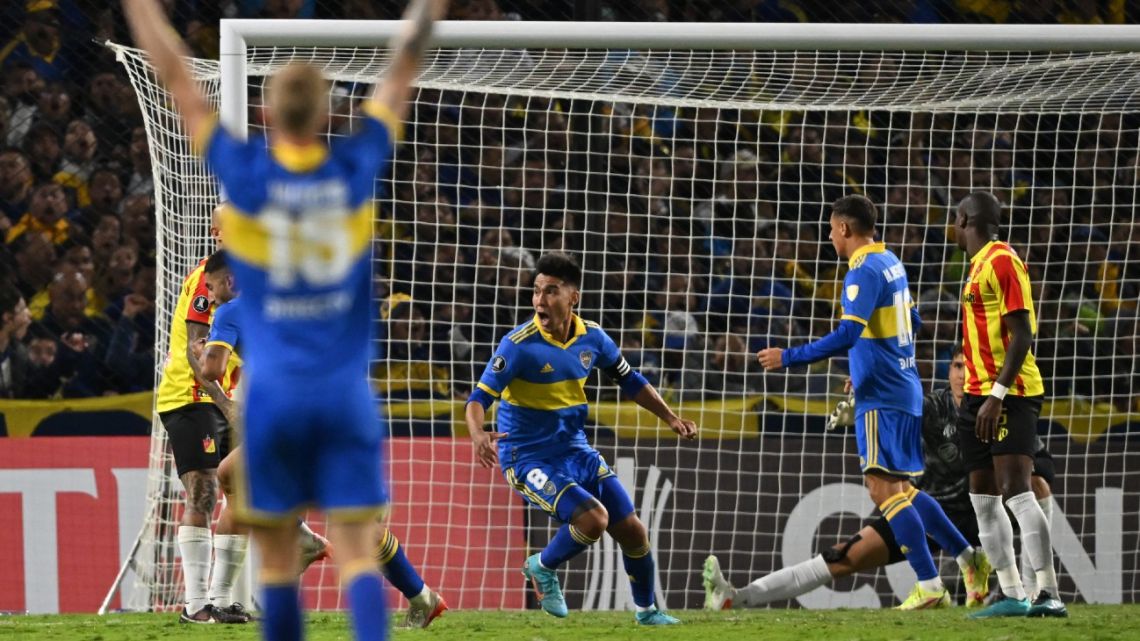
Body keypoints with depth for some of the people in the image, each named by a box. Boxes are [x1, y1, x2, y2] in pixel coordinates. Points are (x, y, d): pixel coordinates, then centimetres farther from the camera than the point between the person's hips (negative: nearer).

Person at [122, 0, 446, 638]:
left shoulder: (246, 173, -6)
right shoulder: (357, 167, -3)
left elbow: (176, 77, 2)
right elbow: (405, 68, 9)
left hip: (273, 392, -1)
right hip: (347, 391, 1)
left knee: (279, 557, 6)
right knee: (357, 551, -5)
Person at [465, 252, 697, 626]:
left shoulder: (591, 337, -3)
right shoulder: (519, 345, -20)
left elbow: (629, 381, 14)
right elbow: (479, 399, -21)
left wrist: (670, 419, 8)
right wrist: (478, 435, -41)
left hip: (576, 451, 6)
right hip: (527, 458, -6)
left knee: (633, 532, 6)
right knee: (593, 518, -25)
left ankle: (646, 610, 31)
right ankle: (543, 568, 4)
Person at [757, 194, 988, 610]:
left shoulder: (864, 272, -15)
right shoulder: (891, 263, 14)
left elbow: (847, 335, -24)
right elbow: (911, 322, 25)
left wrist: (789, 358, -20)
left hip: (880, 396, -10)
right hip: (903, 387, 10)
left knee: (883, 489, -12)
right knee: (900, 489, 17)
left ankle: (929, 587, -17)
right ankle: (968, 558, 16)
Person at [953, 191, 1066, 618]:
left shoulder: (1002, 261, -11)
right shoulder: (979, 266, 17)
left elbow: (1022, 335, -17)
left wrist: (997, 395, -23)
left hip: (1009, 394, -10)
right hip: (980, 395, 10)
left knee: (1016, 492, -16)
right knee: (983, 498, 7)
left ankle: (1048, 595, -20)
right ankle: (1012, 596, 8)